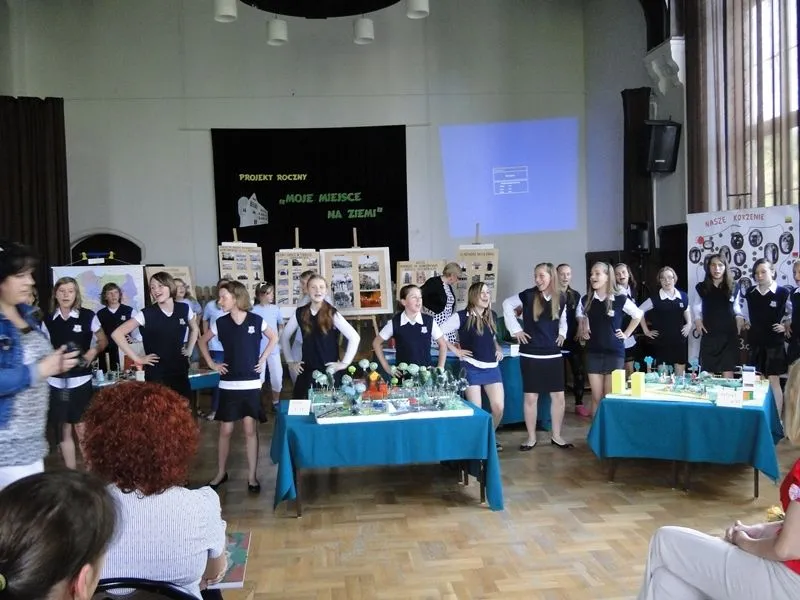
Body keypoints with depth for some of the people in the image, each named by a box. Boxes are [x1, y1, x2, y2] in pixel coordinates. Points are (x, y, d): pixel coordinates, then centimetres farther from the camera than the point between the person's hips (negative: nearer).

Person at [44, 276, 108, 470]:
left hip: (80, 381, -3)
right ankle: (71, 472, 19)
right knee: (64, 431, 9)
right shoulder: (48, 320, 5)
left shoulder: (87, 316, -3)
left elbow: (103, 341, 8)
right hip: (56, 382, 3)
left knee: (82, 430, 1)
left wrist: (94, 351, -11)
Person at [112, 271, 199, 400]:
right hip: (156, 375, -3)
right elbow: (117, 333, -10)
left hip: (180, 371, 3)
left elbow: (194, 328, 22)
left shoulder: (184, 309, 0)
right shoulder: (146, 313, -10)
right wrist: (137, 359, -10)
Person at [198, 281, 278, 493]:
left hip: (251, 384, -1)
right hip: (228, 384, 1)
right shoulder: (220, 323, -2)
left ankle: (252, 476, 13)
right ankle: (221, 473, 24)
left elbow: (274, 338, 11)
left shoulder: (256, 320, -6)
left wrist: (263, 358, 2)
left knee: (250, 430, 3)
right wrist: (211, 364, 6)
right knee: (226, 430, 8)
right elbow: (202, 341, 14)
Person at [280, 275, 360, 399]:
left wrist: (344, 363, -8)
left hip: (329, 370, -3)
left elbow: (354, 337, -7)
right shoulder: (300, 313, 2)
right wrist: (290, 361, 11)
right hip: (307, 370, 3)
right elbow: (284, 336, 15)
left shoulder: (332, 313, -6)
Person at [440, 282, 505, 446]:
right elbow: (439, 333, -11)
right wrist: (455, 350, -9)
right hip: (472, 368, -5)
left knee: (499, 408, 0)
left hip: (492, 367, 5)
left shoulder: (492, 315, 9)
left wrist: (498, 348, 11)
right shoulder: (462, 316, -10)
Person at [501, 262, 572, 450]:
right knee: (530, 396, 2)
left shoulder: (561, 299, 2)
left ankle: (556, 435, 21)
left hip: (553, 354, 3)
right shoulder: (528, 295, -9)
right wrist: (516, 330, -3)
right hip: (531, 354, -3)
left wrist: (562, 334, 8)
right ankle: (531, 437, 15)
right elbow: (507, 305, 1)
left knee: (558, 396, 6)